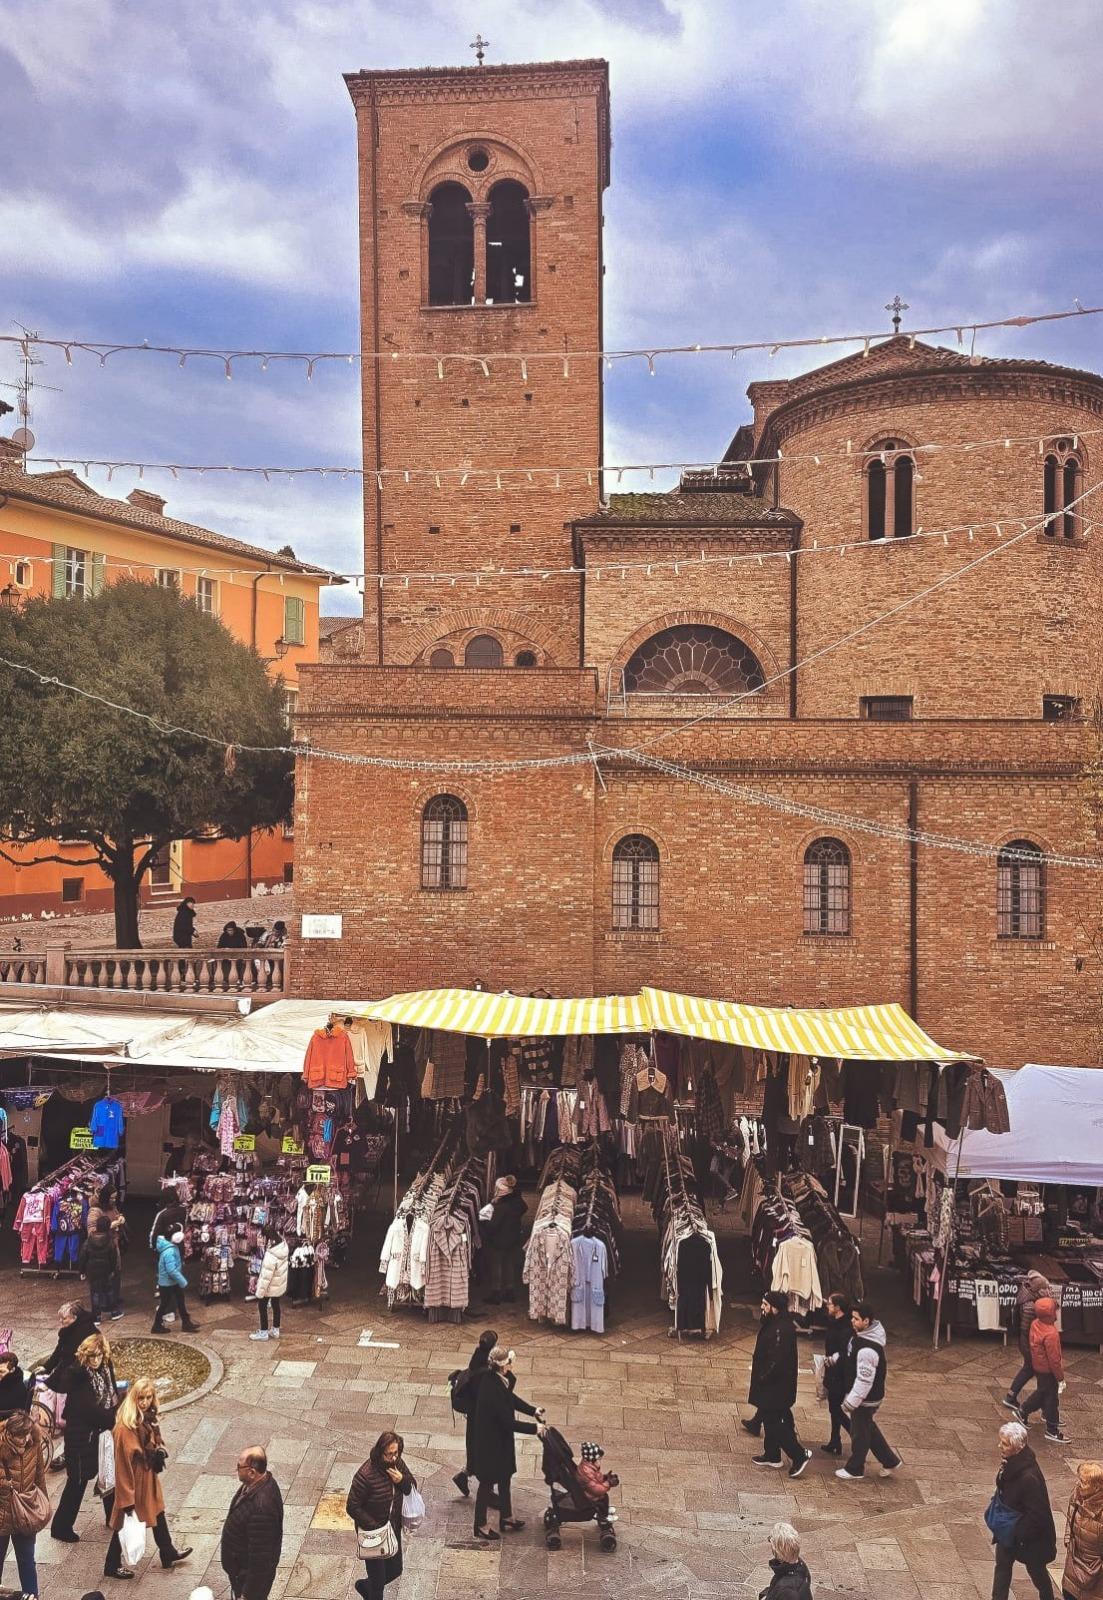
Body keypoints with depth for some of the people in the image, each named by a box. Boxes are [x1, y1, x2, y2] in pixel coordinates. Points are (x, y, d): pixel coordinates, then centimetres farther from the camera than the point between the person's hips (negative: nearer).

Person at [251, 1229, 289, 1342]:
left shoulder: (270, 1257, -38)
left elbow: (266, 1277, -28)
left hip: (270, 1287, -7)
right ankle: (276, 1330, 40)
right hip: (280, 1284, 7)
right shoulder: (283, 1245, -19)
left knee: (262, 1307, 16)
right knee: (276, 1305, 24)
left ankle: (263, 1333, 31)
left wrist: (259, 1294, -19)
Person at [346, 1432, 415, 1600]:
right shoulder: (366, 1475, -30)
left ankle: (364, 1585, 47)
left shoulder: (398, 1463, -11)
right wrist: (374, 1526, -23)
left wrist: (402, 1480, -21)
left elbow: (413, 1487, 1)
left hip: (394, 1529, 7)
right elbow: (352, 1507, -22)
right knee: (378, 1577, 7)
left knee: (395, 1570, 22)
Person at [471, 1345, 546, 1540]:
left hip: (499, 1440, 9)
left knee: (504, 1478, 23)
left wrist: (533, 1411, 4)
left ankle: (506, 1517, 42)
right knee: (488, 1482, 11)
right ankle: (480, 1526, 30)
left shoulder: (495, 1379, -7)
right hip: (491, 1443, -9)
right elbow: (509, 1423, -28)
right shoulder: (493, 1390, -35)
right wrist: (535, 1428, -17)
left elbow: (511, 1398, 10)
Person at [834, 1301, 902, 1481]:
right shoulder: (861, 1333, -4)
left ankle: (855, 1469, 29)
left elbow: (864, 1380, -30)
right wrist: (835, 1358, 9)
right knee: (869, 1429, 24)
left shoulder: (867, 1349, -34)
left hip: (865, 1399, -9)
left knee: (859, 1433, 11)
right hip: (867, 1397, 9)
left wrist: (851, 1401, -22)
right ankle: (890, 1461, 37)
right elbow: (851, 1355, 16)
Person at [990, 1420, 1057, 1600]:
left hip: (1028, 1536, -7)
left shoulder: (1029, 1476, -35)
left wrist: (1017, 1534, -21)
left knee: (1036, 1571, 19)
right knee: (1002, 1565, 21)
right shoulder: (1010, 1463, -11)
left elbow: (1035, 1513, -28)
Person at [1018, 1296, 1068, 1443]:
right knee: (1051, 1399, 8)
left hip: (1038, 1367, 8)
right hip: (1048, 1372, -8)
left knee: (1042, 1392, 27)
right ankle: (1052, 1431, 22)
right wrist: (1060, 1378, -13)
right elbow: (1054, 1359, -26)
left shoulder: (1035, 1324, -6)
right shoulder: (1051, 1334, -33)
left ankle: (1023, 1411, 38)